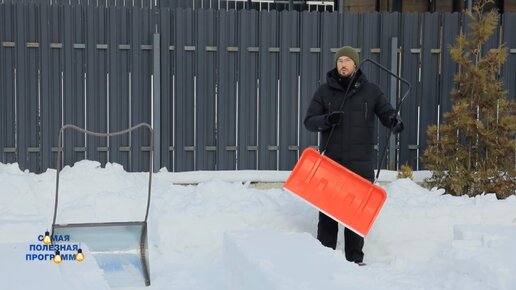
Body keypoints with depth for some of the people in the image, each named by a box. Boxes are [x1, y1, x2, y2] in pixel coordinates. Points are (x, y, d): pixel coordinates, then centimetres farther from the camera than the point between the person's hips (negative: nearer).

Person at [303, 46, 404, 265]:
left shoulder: (371, 91, 7)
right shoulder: (324, 91, 7)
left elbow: (386, 112, 4)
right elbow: (309, 121, 4)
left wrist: (394, 119, -20)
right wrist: (326, 120, -18)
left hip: (360, 163, 0)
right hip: (330, 161, 0)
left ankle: (355, 258, 11)